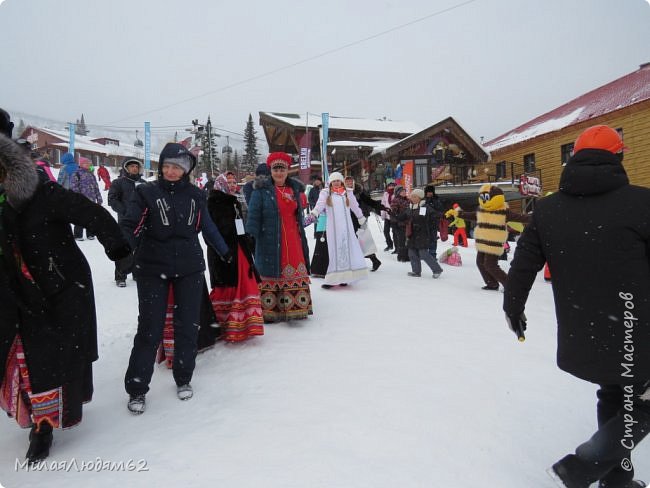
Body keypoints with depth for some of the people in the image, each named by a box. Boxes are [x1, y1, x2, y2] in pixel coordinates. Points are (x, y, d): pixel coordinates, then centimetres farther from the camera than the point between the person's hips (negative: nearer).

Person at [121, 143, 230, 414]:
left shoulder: (195, 195, 4)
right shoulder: (146, 193, -5)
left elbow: (207, 226, 15)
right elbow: (129, 226, -11)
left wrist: (224, 251, 24)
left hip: (189, 269, 3)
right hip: (152, 269, -3)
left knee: (187, 326, 10)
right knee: (150, 328, 0)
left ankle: (183, 379, 29)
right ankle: (136, 389, 16)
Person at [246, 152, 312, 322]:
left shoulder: (294, 189, 13)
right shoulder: (261, 190, -4)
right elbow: (253, 216, -8)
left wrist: (302, 237, 18)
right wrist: (250, 239, -16)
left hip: (293, 240, 5)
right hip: (270, 241, -5)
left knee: (295, 275, 7)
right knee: (270, 274, -1)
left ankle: (295, 308, 18)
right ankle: (268, 311, 8)